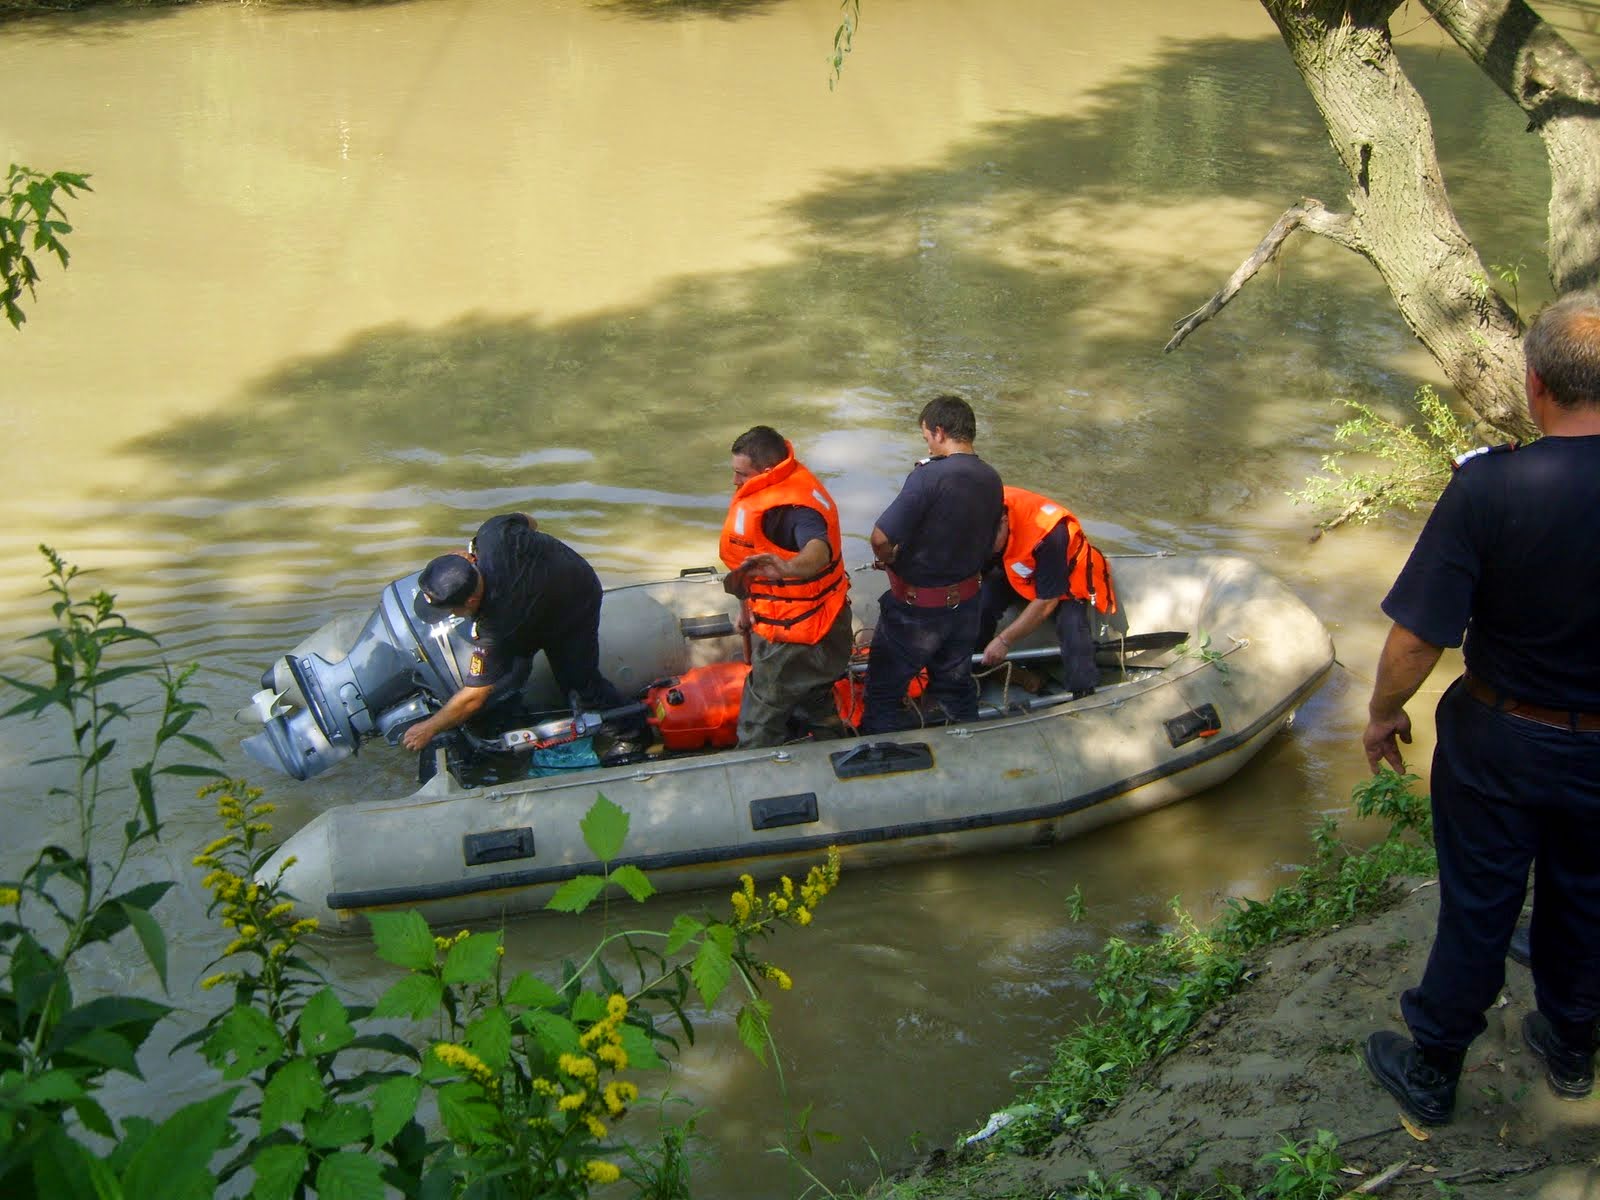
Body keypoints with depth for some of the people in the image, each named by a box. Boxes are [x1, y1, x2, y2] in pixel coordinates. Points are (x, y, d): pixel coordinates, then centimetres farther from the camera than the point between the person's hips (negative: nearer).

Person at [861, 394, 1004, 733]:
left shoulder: (929, 476, -25)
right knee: (957, 686, 25)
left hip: (916, 608, -7)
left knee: (883, 695, 8)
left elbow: (881, 539, -29)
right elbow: (989, 545, 9)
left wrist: (888, 561, -9)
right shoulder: (991, 480, -2)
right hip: (965, 603, 7)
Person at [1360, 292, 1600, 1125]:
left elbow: (1417, 634, -23)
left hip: (1501, 742, -2)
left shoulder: (1489, 488, -28)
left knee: (1478, 907, 16)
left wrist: (1383, 712, -4)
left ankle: (1431, 1071, 34)